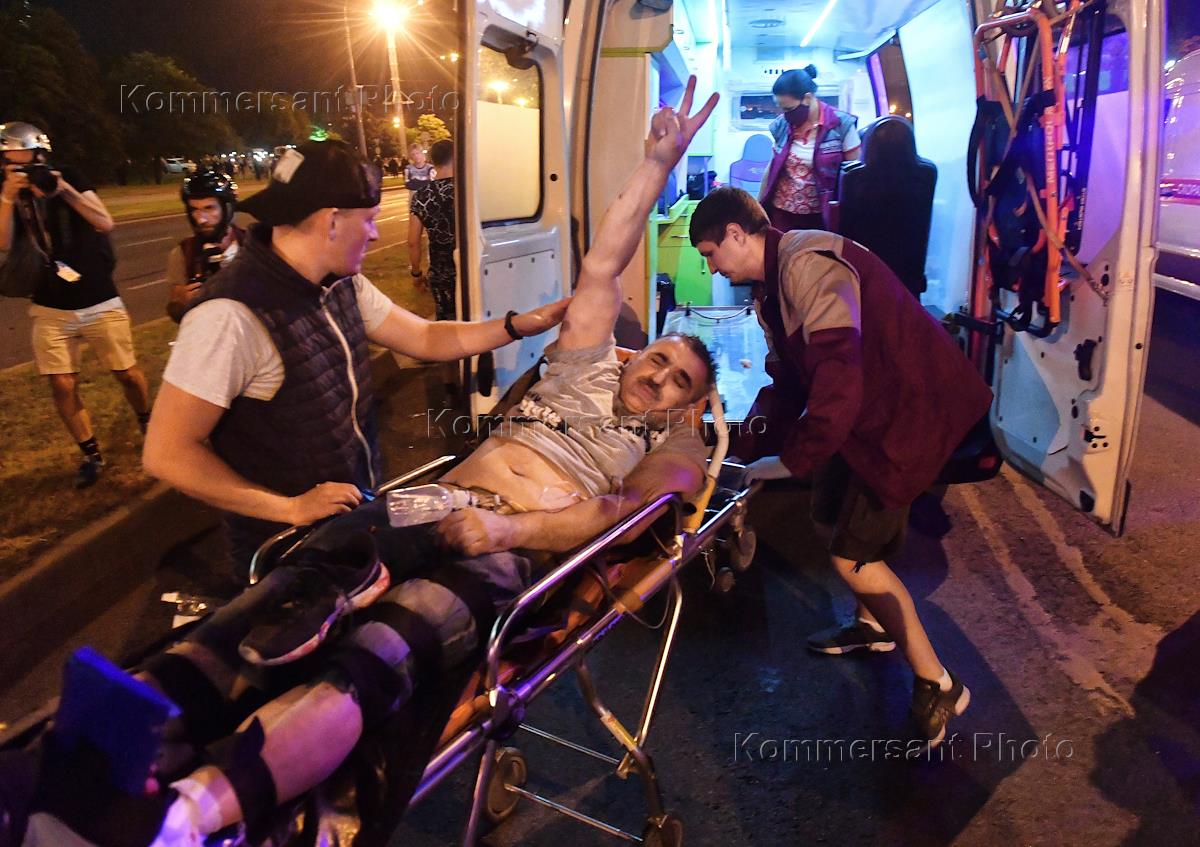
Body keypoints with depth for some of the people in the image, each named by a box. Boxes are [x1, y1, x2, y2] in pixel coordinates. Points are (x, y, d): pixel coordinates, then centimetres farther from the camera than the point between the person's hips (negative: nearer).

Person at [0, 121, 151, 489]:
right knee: (62, 386, -2)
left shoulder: (69, 178, -3)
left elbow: (105, 224, -15)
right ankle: (91, 454, 12)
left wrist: (65, 191, -25)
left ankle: (147, 423, 33)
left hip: (100, 302, -2)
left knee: (127, 373, 6)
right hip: (50, 309, 2)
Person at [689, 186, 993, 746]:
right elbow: (787, 382, 12)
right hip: (869, 407, 10)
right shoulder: (769, 286, 11)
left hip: (916, 408, -10)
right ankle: (874, 625, 45)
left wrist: (790, 461, -28)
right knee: (829, 518, 20)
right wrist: (745, 451, 4)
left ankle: (937, 686, 10)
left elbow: (839, 373, -32)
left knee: (853, 554, -7)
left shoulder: (807, 263, -23)